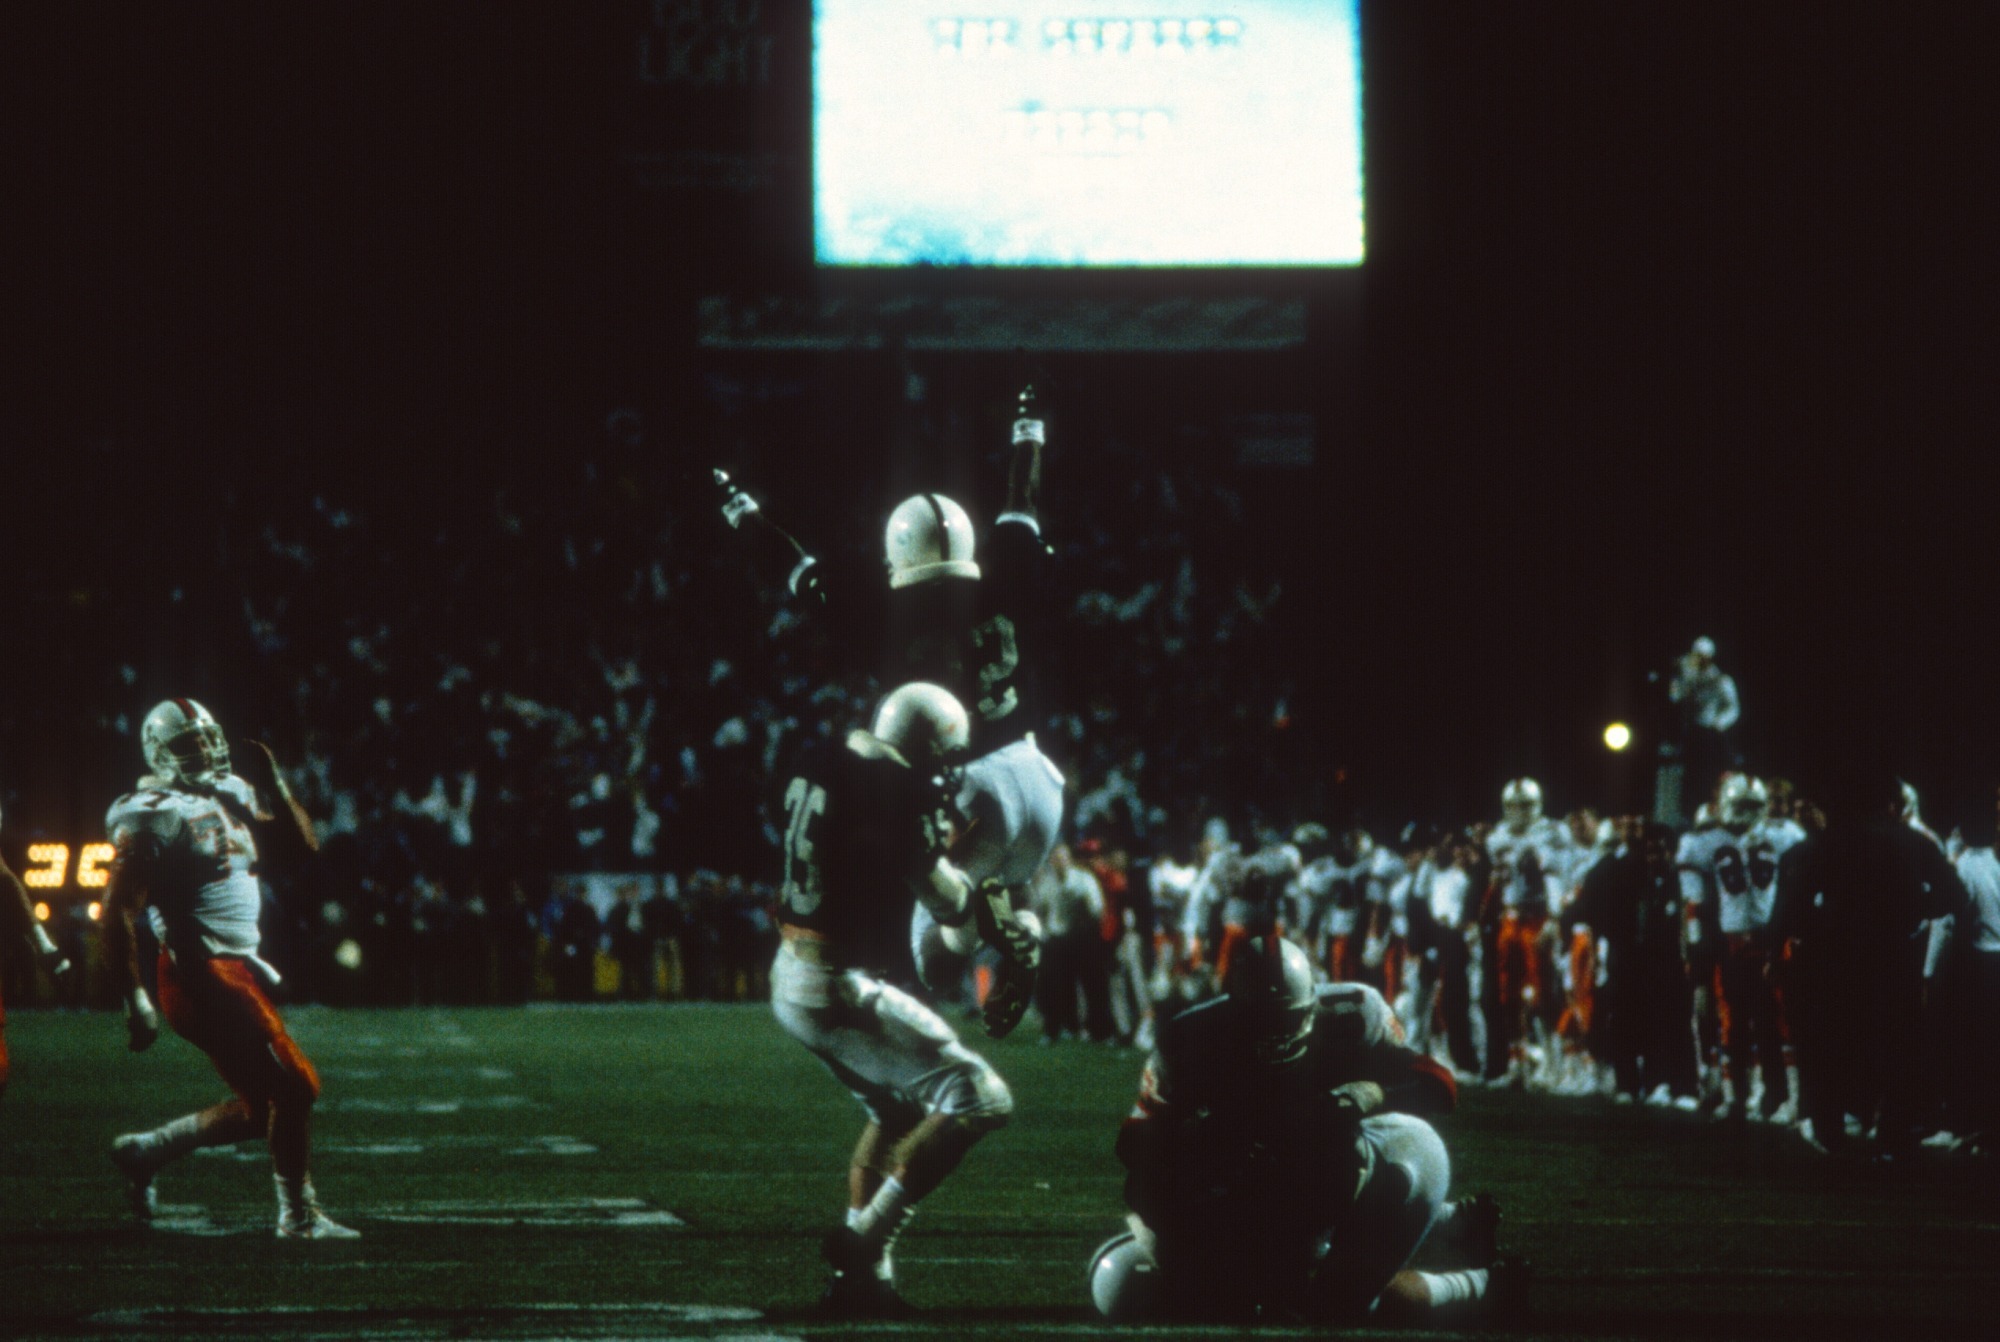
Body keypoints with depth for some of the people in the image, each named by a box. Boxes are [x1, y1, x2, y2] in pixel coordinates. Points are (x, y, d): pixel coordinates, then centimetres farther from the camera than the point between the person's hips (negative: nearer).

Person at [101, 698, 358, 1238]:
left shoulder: (231, 798, 13)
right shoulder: (156, 819, -13)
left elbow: (301, 847, 19)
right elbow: (116, 916, -16)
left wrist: (273, 785, 3)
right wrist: (135, 1003, -19)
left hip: (237, 968, 9)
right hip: (203, 976, -9)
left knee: (262, 1107, 12)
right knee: (294, 1088, -8)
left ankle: (146, 1151, 24)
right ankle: (299, 1215, 5)